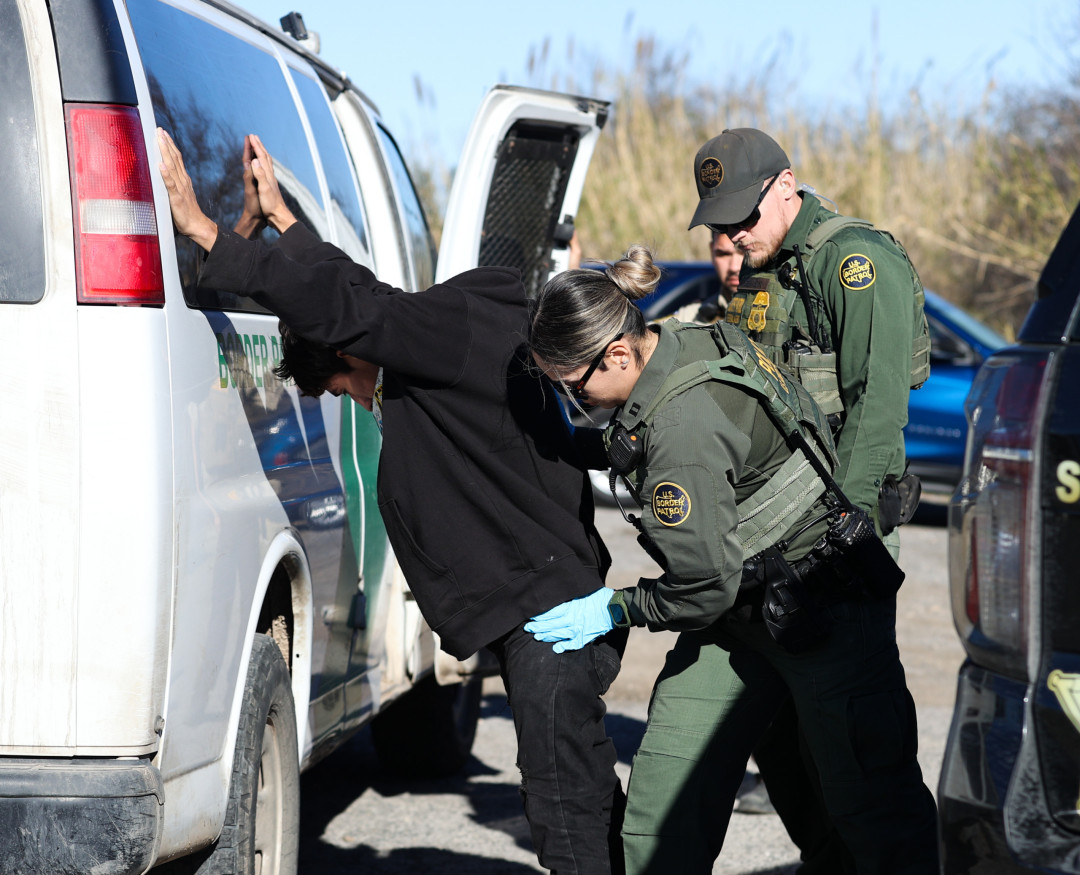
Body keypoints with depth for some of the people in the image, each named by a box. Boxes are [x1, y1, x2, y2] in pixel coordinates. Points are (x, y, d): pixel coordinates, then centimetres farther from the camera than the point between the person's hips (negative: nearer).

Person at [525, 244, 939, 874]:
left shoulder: (681, 426, -29)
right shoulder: (692, 341, -2)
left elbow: (704, 587, -23)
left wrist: (613, 611, -7)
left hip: (824, 612, -9)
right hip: (739, 616, 10)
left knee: (874, 810, 0)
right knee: (660, 810, 1)